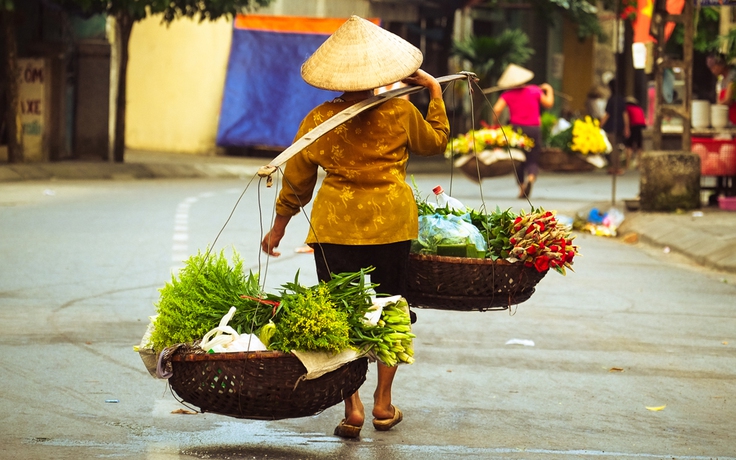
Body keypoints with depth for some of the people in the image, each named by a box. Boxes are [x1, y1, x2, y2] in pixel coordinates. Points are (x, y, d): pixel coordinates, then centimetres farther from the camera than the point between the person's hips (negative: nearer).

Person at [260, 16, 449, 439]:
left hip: (336, 226, -1)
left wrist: (279, 227, 17)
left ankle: (353, 408, -3)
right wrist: (434, 91, 24)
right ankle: (384, 404, 20)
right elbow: (437, 142, 15)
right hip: (393, 222, 1)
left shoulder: (318, 121, -4)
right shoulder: (401, 113, -5)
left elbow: (296, 181, 4)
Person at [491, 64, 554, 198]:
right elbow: (549, 103, 16)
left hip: (517, 127, 0)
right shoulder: (535, 91, 4)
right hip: (534, 129, 0)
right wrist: (549, 90, 33)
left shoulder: (507, 95, 0)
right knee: (533, 160, 1)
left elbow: (497, 109, -12)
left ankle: (521, 186, 9)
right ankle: (531, 177, -29)